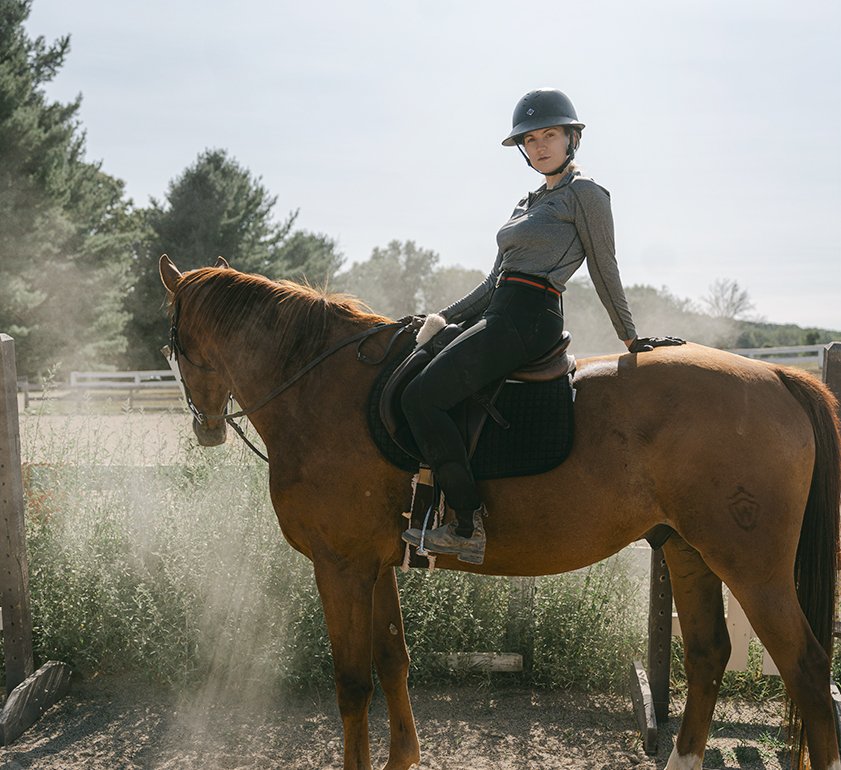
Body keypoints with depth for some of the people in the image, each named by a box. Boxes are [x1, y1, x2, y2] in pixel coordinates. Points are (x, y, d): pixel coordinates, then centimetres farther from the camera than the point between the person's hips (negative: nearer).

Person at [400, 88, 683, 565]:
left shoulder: (587, 195, -1)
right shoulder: (531, 204, 24)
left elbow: (605, 272, 0)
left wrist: (631, 338, 2)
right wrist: (446, 317, 14)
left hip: (527, 320, -10)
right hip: (500, 316, 10)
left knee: (423, 397, -20)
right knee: (415, 384, 8)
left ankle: (469, 526, -19)